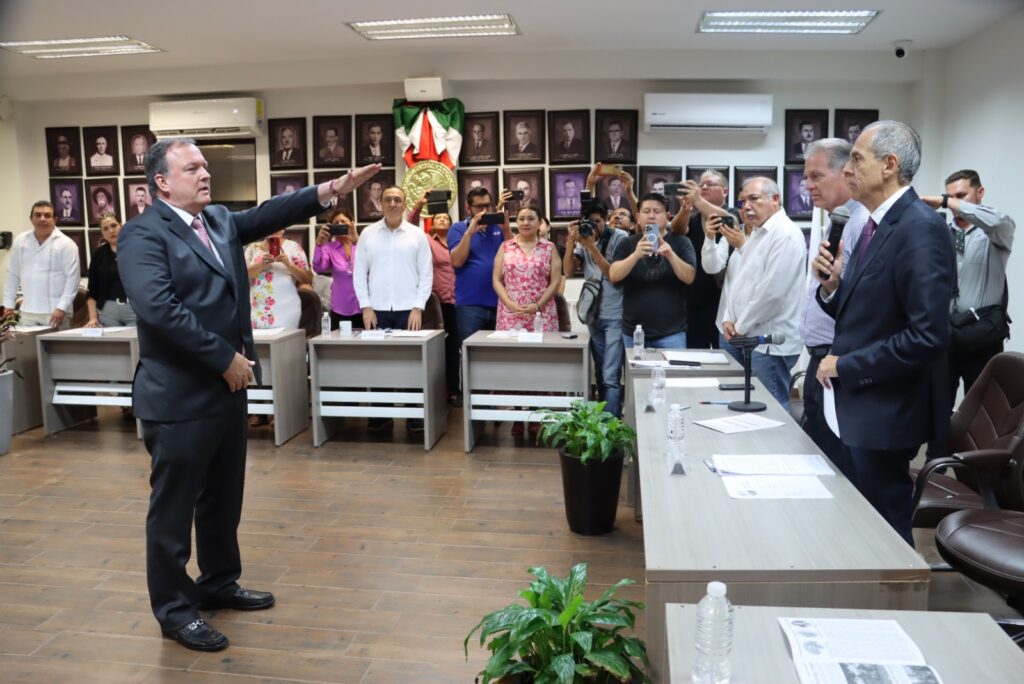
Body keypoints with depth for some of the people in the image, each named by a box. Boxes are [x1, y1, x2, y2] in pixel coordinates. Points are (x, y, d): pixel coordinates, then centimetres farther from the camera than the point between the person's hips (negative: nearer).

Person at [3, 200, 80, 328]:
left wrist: (62, 308, -15)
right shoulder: (20, 241, 10)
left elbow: (72, 278, -8)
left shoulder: (66, 244, -4)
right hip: (28, 312, 4)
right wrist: (8, 304, 11)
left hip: (55, 312, -4)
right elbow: (13, 275, 15)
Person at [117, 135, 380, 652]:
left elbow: (267, 216, 3)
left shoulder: (219, 220, 13)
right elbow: (159, 309, -24)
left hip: (226, 388, 8)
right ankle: (173, 609, 22)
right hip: (179, 396, -8)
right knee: (174, 508, 7)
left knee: (223, 500, 19)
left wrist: (332, 190, -8)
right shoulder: (143, 233, -13)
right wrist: (226, 359, -20)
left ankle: (218, 583, 37)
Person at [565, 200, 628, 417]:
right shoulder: (583, 238, 6)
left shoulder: (620, 237, -8)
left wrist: (592, 247, -22)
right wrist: (571, 241, -16)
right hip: (594, 315, 5)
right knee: (601, 374, 12)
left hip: (616, 317, -5)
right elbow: (568, 272, -2)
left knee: (611, 377, -10)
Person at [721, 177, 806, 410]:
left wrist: (741, 326, -11)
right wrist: (729, 319, 6)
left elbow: (772, 292, -22)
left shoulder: (785, 234, -15)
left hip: (769, 342, -9)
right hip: (744, 337, 9)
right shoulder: (758, 233, 17)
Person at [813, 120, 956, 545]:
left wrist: (845, 366, -18)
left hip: (886, 409, -9)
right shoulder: (877, 225, 11)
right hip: (860, 402, 9)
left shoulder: (921, 228, -19)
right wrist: (832, 286, -5)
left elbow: (928, 334, -26)